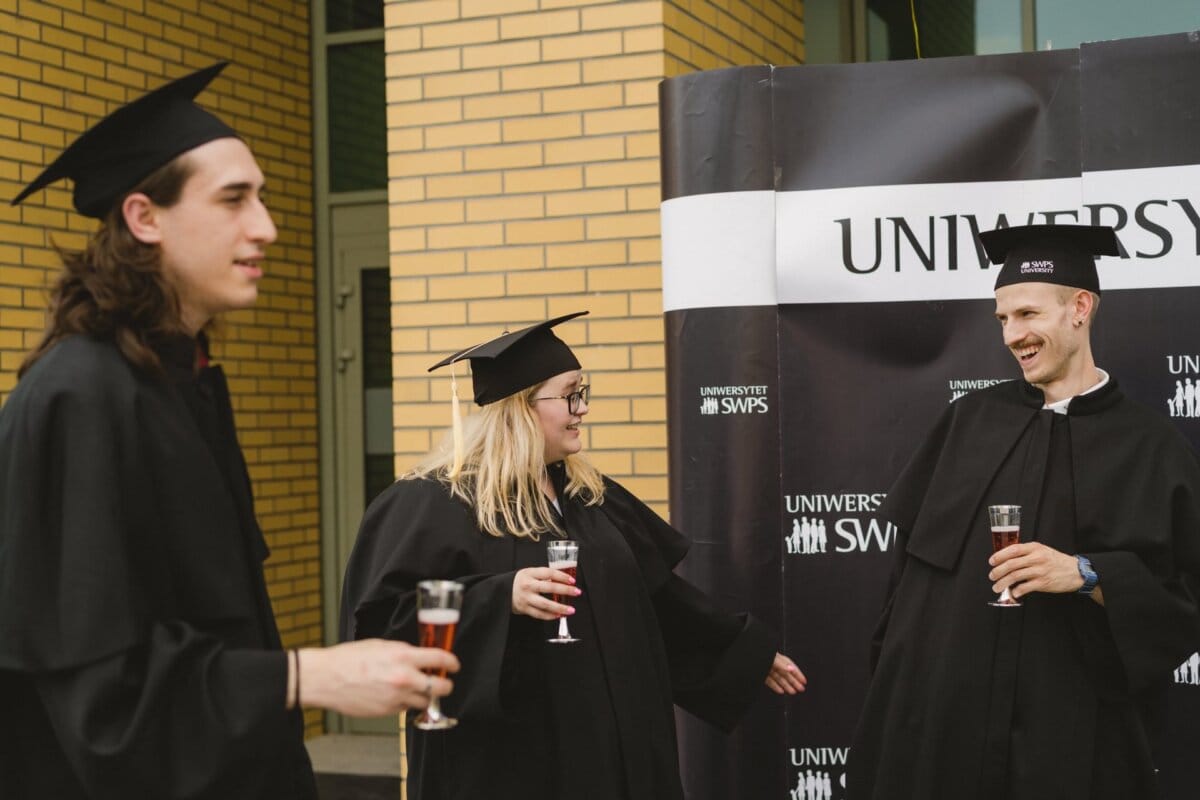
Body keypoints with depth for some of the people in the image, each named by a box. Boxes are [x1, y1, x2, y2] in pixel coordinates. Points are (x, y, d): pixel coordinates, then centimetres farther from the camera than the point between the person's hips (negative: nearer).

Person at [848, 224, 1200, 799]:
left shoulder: (1151, 448, -3)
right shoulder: (971, 419, 7)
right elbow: (914, 547, 10)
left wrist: (1086, 575, -19)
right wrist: (898, 664, 6)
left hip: (1070, 722, -3)